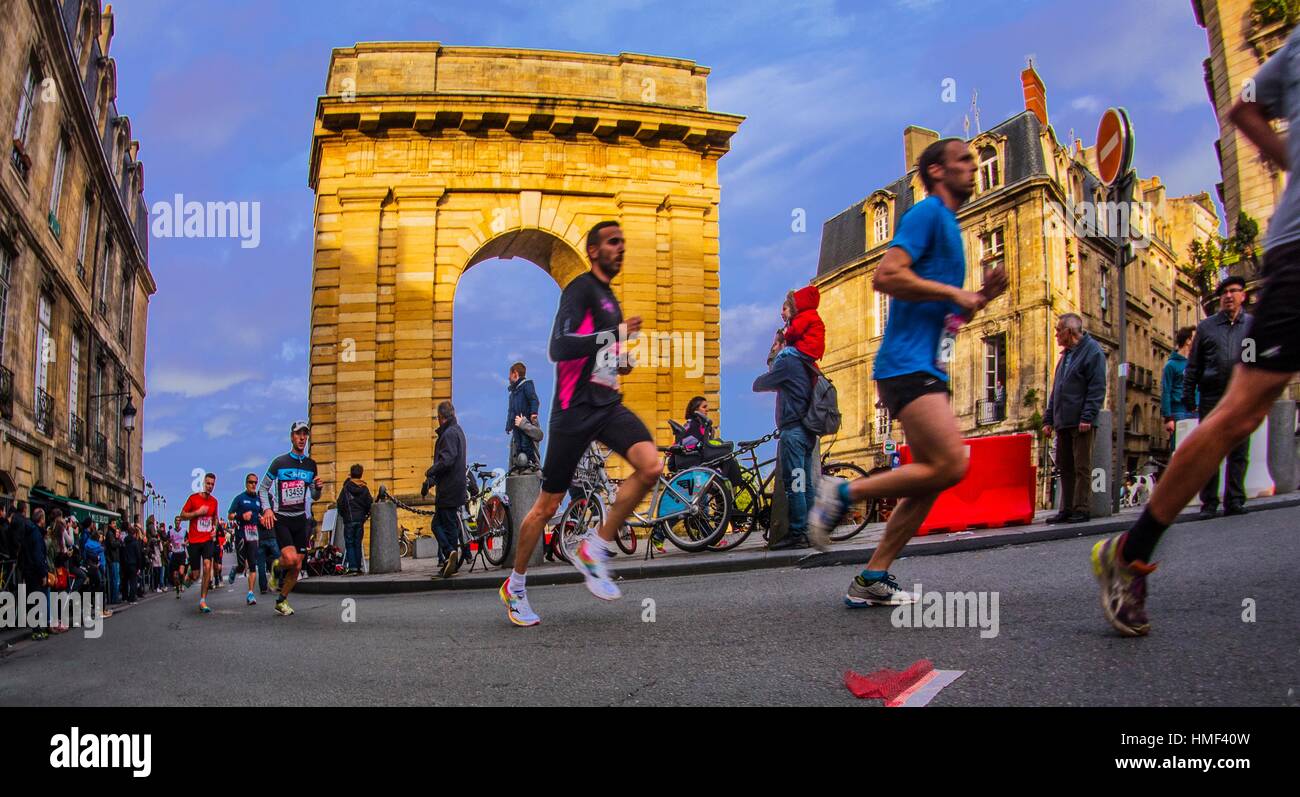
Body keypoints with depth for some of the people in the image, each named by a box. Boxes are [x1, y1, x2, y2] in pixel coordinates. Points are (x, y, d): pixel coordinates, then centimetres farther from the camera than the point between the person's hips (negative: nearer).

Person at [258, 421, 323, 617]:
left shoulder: (311, 465, 9)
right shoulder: (279, 462, -4)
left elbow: (315, 497, 15)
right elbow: (263, 488, 2)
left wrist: (317, 487, -7)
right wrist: (267, 508, -13)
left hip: (300, 519, 4)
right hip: (281, 519, -4)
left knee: (297, 566, 2)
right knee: (291, 558, -23)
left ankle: (282, 601, 20)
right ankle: (276, 566, 12)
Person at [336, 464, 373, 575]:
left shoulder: (346, 487, -5)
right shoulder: (364, 489, 4)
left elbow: (340, 503, -6)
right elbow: (369, 504, 4)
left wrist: (343, 515, 9)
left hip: (349, 519, -3)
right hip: (360, 520, 3)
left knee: (349, 544, -1)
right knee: (358, 544, 9)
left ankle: (352, 567, -11)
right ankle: (358, 567, 7)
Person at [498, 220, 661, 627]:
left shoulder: (608, 297, 19)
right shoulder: (581, 289, -9)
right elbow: (558, 348, -23)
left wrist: (620, 363, 14)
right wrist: (614, 333, -28)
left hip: (608, 405, 7)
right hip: (574, 410, -7)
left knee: (651, 466, -20)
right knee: (548, 505, 2)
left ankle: (594, 551, -6)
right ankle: (515, 586, 22)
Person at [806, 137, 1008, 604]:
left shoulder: (949, 226, 25)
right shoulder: (927, 213, -4)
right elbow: (887, 275, -19)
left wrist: (983, 297, 11)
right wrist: (955, 293, -13)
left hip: (928, 370, 10)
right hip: (907, 365, -10)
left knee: (931, 480, 5)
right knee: (951, 465, -18)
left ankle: (871, 581, 8)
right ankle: (843, 494, -6)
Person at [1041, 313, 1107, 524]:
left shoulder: (1092, 351, -5)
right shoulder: (1066, 355, 21)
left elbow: (1097, 387, -12)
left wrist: (1087, 417, -19)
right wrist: (1049, 419, 17)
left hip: (1080, 422, -8)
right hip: (1063, 422, 8)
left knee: (1082, 467, -4)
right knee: (1065, 467, 9)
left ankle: (1082, 509, -1)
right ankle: (1066, 509, 14)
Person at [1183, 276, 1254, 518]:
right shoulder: (1206, 326, 9)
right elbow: (1193, 364, 9)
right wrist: (1188, 395, 3)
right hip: (1211, 397, 0)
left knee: (1239, 452, 4)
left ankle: (1235, 500, 10)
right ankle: (1209, 503, 5)